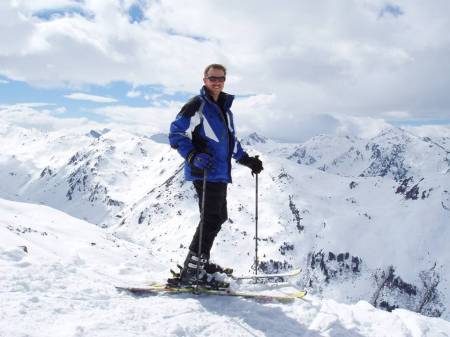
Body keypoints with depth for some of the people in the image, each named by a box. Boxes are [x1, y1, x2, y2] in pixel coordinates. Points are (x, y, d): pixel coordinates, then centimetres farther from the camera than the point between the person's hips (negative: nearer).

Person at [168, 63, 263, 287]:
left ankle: (199, 262, 23)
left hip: (220, 174, 9)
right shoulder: (196, 106, -5)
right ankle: (191, 271, -12)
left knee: (219, 218, 13)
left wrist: (247, 160, 25)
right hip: (205, 173, -9)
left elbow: (231, 142, 31)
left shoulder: (224, 108, 22)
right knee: (212, 219, -14)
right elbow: (176, 134, -10)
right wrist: (193, 157, -24)